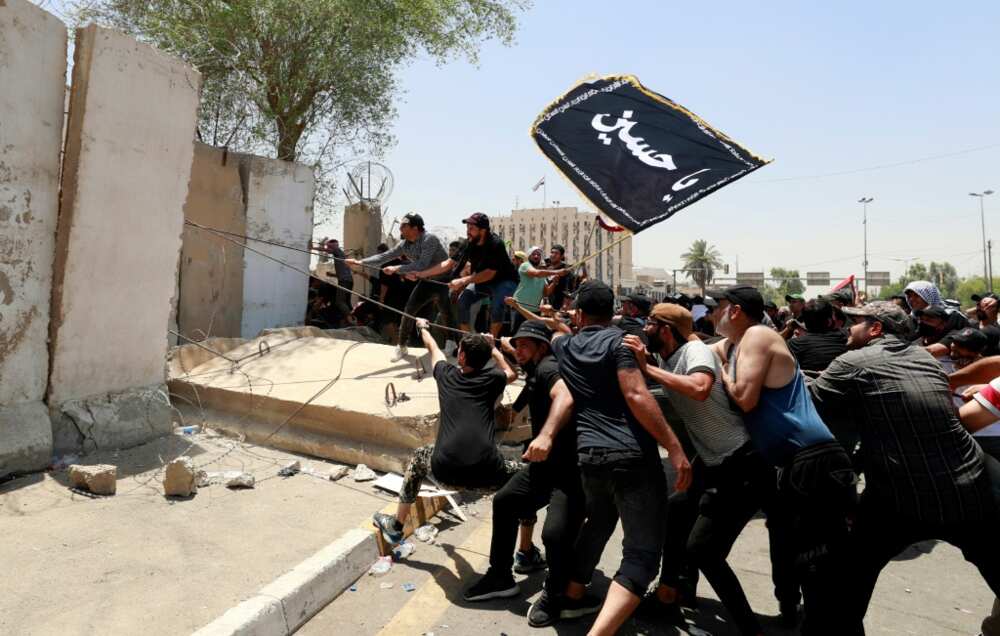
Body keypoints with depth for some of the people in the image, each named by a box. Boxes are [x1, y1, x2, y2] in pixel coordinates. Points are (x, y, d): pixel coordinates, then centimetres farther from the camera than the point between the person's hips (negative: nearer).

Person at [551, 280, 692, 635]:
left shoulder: (564, 346, 12)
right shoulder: (618, 340, -4)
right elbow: (636, 396, -16)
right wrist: (675, 448, -15)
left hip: (588, 454, 6)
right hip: (632, 455, -6)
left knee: (598, 523, 32)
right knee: (642, 554, -4)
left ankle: (572, 597, 43)